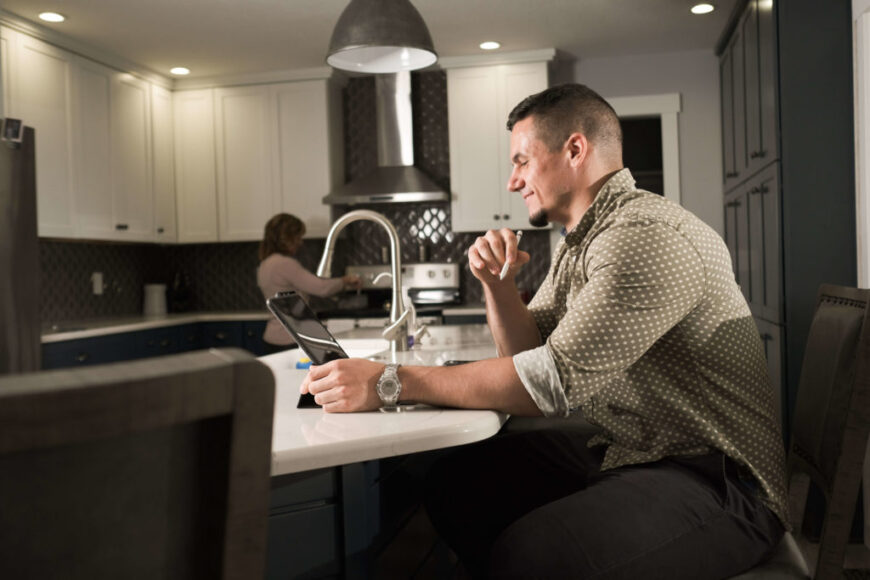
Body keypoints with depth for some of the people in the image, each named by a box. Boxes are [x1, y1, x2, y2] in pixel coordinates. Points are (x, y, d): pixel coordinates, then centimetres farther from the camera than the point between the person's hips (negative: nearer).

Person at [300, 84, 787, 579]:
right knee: (454, 483, 2)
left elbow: (556, 378, -28)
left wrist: (391, 383, -27)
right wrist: (497, 282, -6)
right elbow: (530, 351, 13)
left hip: (714, 477, -9)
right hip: (623, 449, 9)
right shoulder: (578, 241, 11)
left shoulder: (647, 235, -21)